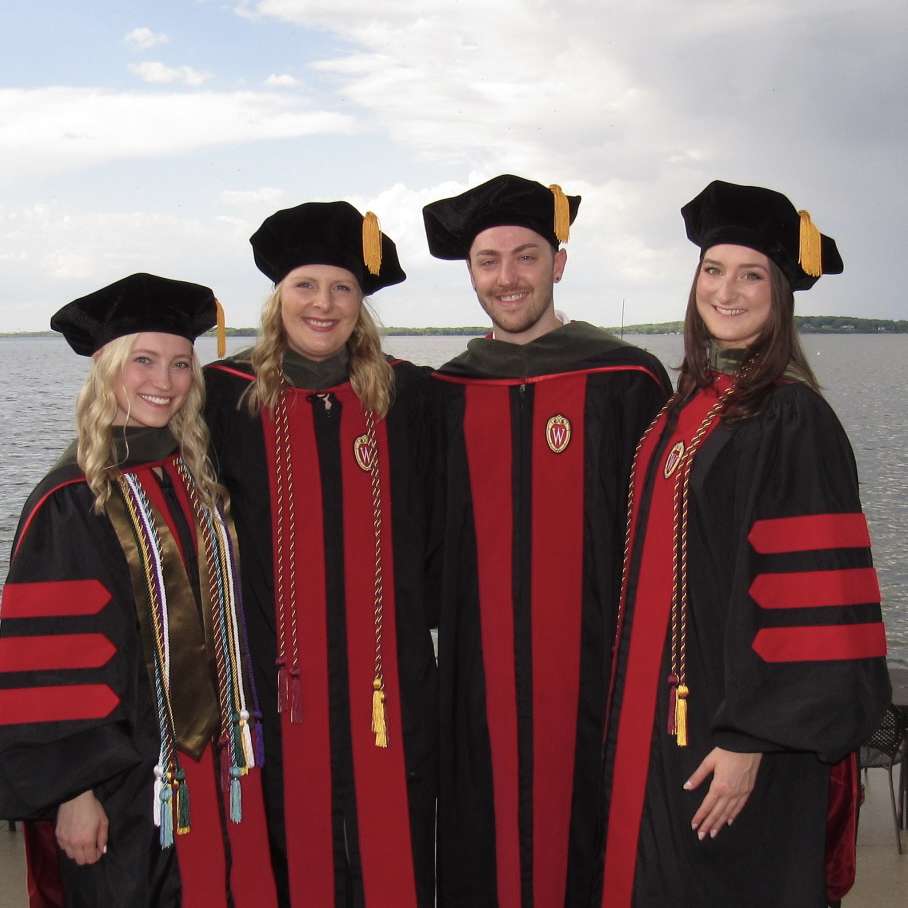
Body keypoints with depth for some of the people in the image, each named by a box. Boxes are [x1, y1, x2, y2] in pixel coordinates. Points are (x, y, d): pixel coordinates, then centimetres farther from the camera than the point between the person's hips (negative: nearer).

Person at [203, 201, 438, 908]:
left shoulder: (406, 393, 4)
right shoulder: (226, 394, 0)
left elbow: (434, 521, 10)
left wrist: (428, 609, 5)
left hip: (390, 674, 1)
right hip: (278, 674, -1)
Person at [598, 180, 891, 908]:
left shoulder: (793, 419, -15)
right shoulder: (686, 406, 7)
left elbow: (811, 597, -19)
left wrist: (750, 737, -20)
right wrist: (639, 711, 13)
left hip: (740, 724, -7)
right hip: (664, 717, 7)